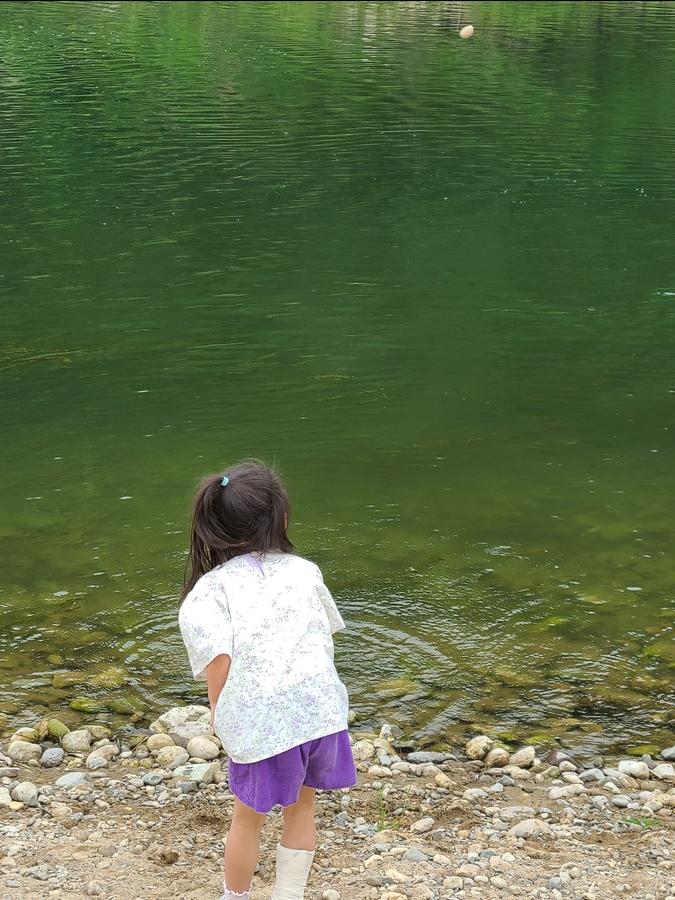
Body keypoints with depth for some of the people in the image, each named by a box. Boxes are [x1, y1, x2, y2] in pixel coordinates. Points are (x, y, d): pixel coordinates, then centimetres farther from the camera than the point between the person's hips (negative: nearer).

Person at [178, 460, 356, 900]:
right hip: (322, 710, 3)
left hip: (262, 726, -2)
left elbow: (219, 664, -11)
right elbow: (326, 643, 10)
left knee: (248, 817, 21)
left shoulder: (207, 591, 0)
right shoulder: (305, 570, 10)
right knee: (302, 804, 25)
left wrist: (224, 725, 3)